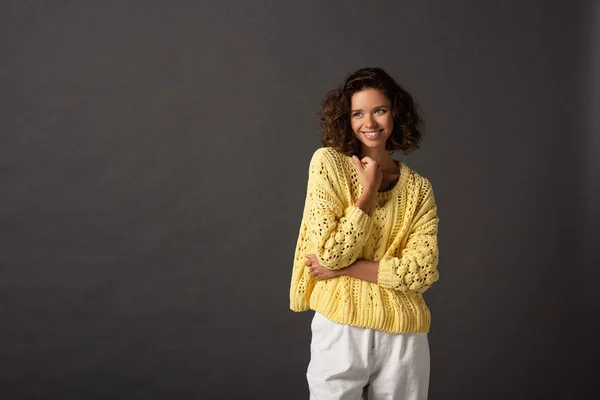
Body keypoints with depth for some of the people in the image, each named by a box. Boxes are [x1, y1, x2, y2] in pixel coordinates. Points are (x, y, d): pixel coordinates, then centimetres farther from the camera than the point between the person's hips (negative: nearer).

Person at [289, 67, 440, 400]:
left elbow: (421, 272, -8)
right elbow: (330, 253, -13)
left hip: (404, 337, 3)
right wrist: (368, 194, -11)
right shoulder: (328, 163, -5)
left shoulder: (419, 188, 2)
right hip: (341, 328, -2)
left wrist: (344, 267, -14)